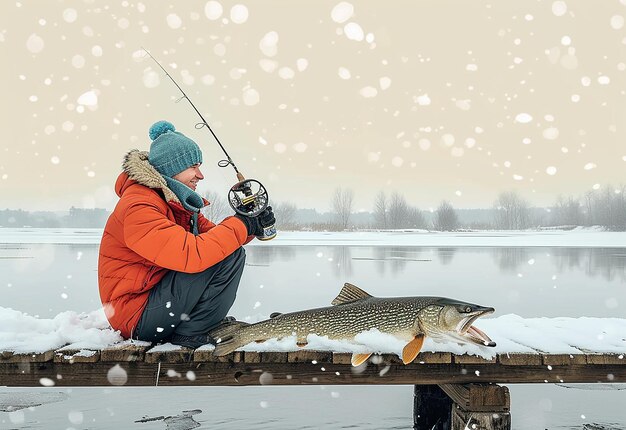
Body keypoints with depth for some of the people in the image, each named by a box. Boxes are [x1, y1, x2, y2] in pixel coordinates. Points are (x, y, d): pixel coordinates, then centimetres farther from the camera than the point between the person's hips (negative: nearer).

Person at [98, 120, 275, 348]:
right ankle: (191, 333, -10)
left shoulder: (177, 200, 11)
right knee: (229, 256, -20)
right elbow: (191, 254, -33)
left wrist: (254, 225, -7)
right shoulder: (138, 207, -21)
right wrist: (240, 225, -21)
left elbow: (211, 235, 10)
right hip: (138, 318, -10)